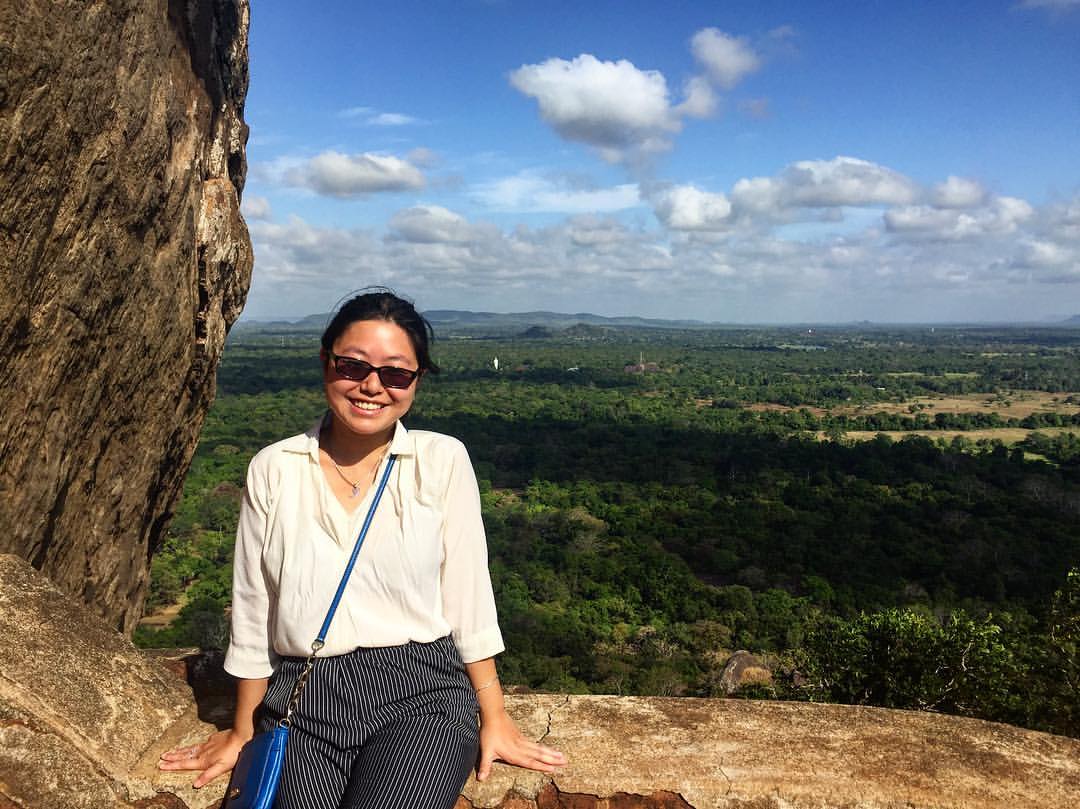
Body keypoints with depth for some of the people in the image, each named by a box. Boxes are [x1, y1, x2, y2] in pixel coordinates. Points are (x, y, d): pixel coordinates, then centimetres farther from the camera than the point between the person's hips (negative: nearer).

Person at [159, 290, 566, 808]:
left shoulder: (443, 461, -1)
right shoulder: (273, 470, 3)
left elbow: (467, 595, 1)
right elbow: (252, 609, 8)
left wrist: (494, 719, 3)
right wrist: (242, 732, 16)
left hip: (420, 693, -1)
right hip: (301, 705, 2)